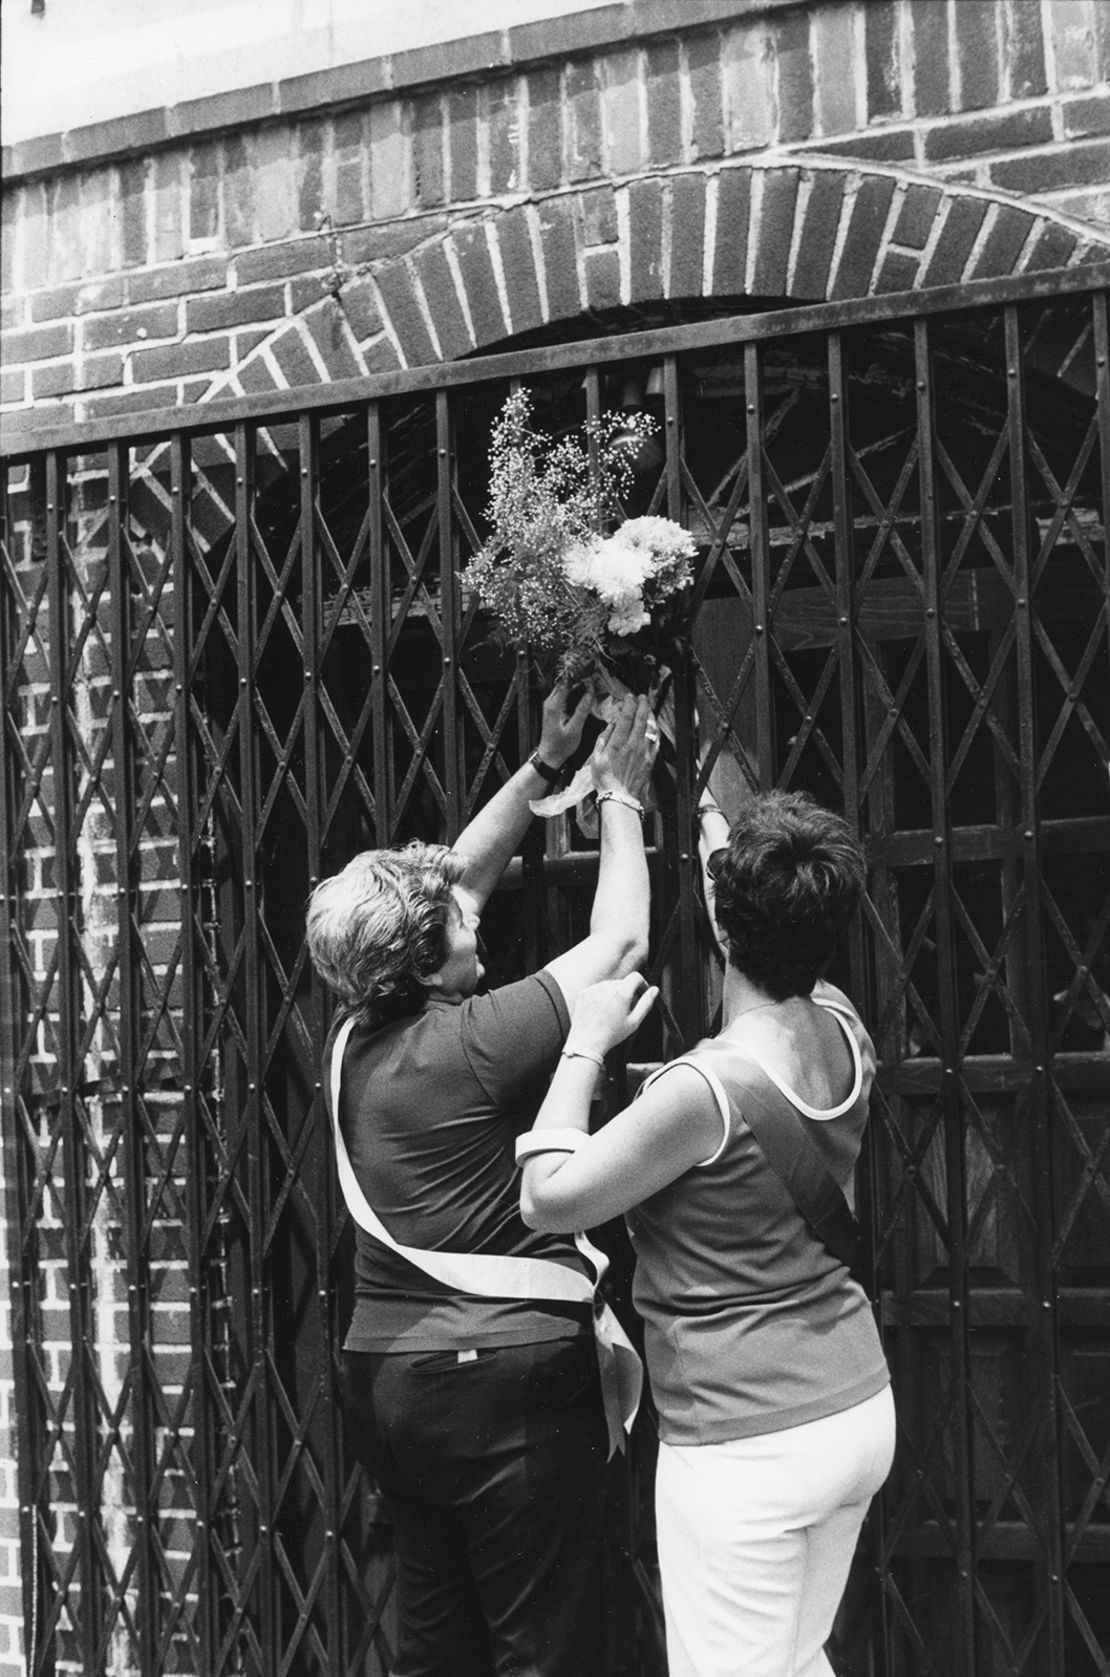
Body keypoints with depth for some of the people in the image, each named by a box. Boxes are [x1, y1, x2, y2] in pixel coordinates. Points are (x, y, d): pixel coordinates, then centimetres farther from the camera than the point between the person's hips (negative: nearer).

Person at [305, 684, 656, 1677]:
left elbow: (457, 880, 16)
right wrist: (619, 798, 6)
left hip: (388, 1376, 8)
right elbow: (620, 943, -6)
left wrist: (543, 769, 18)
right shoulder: (474, 1044, -17)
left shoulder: (357, 1042, 5)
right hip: (505, 1381, -8)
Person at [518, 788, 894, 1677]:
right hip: (860, 1411, 8)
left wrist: (586, 1044, -7)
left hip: (745, 1447, -8)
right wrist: (713, 823, 31)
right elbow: (787, 936, 20)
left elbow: (546, 1200, -14)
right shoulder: (844, 1031, -3)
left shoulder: (706, 1088, -23)